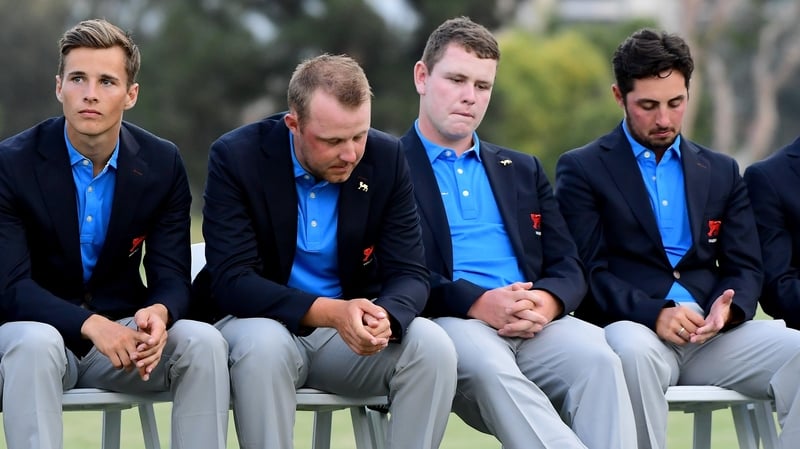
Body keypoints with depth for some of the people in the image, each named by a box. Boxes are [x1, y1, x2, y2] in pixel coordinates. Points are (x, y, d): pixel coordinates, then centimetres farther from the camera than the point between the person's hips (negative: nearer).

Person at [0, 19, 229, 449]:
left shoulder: (162, 164, -2)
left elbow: (171, 277, -3)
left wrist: (159, 313, -30)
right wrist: (92, 326, -34)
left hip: (121, 329, 3)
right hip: (40, 328, -3)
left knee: (204, 342, -25)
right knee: (34, 345, -38)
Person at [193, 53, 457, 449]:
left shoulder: (385, 159, -5)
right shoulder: (236, 157, -14)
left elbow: (409, 274, -4)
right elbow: (231, 281, -20)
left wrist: (384, 318, -31)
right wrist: (331, 312, -35)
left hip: (351, 328, 3)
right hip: (263, 323, -3)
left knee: (433, 347, -25)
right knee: (264, 345, -37)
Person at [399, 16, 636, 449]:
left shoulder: (523, 170, 26)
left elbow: (568, 267, 17)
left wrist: (546, 301, -8)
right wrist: (478, 303, -19)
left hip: (532, 325, 4)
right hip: (447, 325, -4)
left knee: (596, 354, -29)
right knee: (485, 362, -39)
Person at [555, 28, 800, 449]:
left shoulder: (721, 172, 21)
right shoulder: (582, 169, 7)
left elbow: (745, 268, 15)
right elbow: (588, 270, -3)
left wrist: (728, 308, -10)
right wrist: (655, 314, -20)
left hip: (713, 334, 4)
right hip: (633, 330, -4)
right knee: (634, 349, -40)